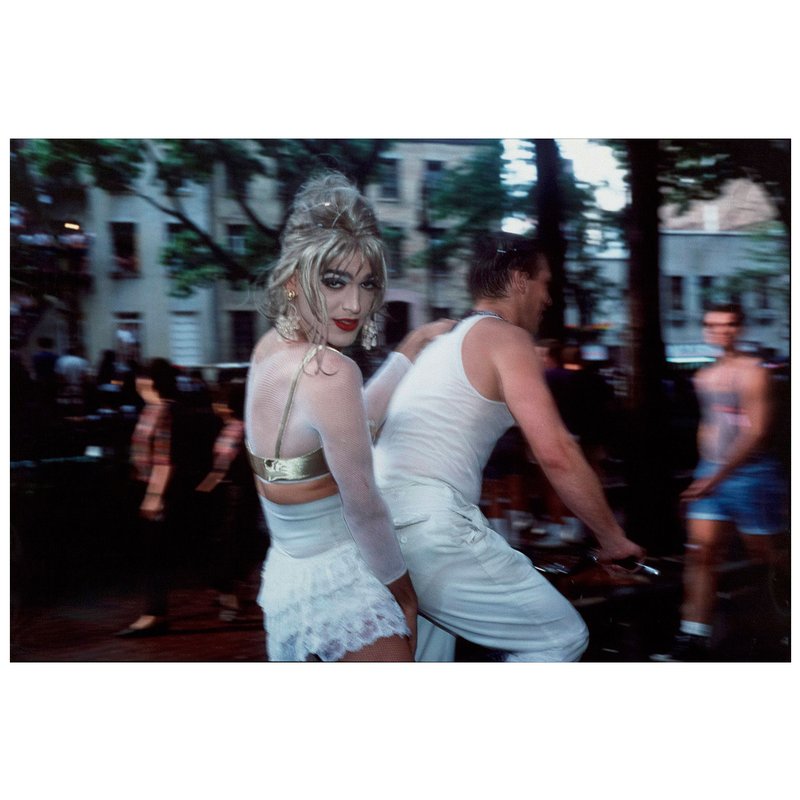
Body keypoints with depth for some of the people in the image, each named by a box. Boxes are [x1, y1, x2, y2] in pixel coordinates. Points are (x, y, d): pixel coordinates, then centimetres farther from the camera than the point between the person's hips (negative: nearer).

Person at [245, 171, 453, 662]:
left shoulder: (271, 348, 2)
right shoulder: (329, 372, -25)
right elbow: (363, 507, -18)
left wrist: (411, 349, 19)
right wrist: (401, 586, -3)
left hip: (286, 569, 9)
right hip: (337, 582, -9)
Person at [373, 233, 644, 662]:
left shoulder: (443, 341, 25)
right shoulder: (506, 337, -2)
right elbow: (555, 453, -12)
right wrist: (613, 538, -3)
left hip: (377, 527, 10)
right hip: (428, 526, -9)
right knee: (560, 636, 2)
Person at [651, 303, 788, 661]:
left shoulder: (752, 372, -10)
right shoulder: (704, 377, 12)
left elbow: (757, 432, -17)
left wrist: (718, 476, -22)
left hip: (751, 473, -6)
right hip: (711, 472, 6)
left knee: (764, 554, 4)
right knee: (701, 553, -1)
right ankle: (694, 639, 1)